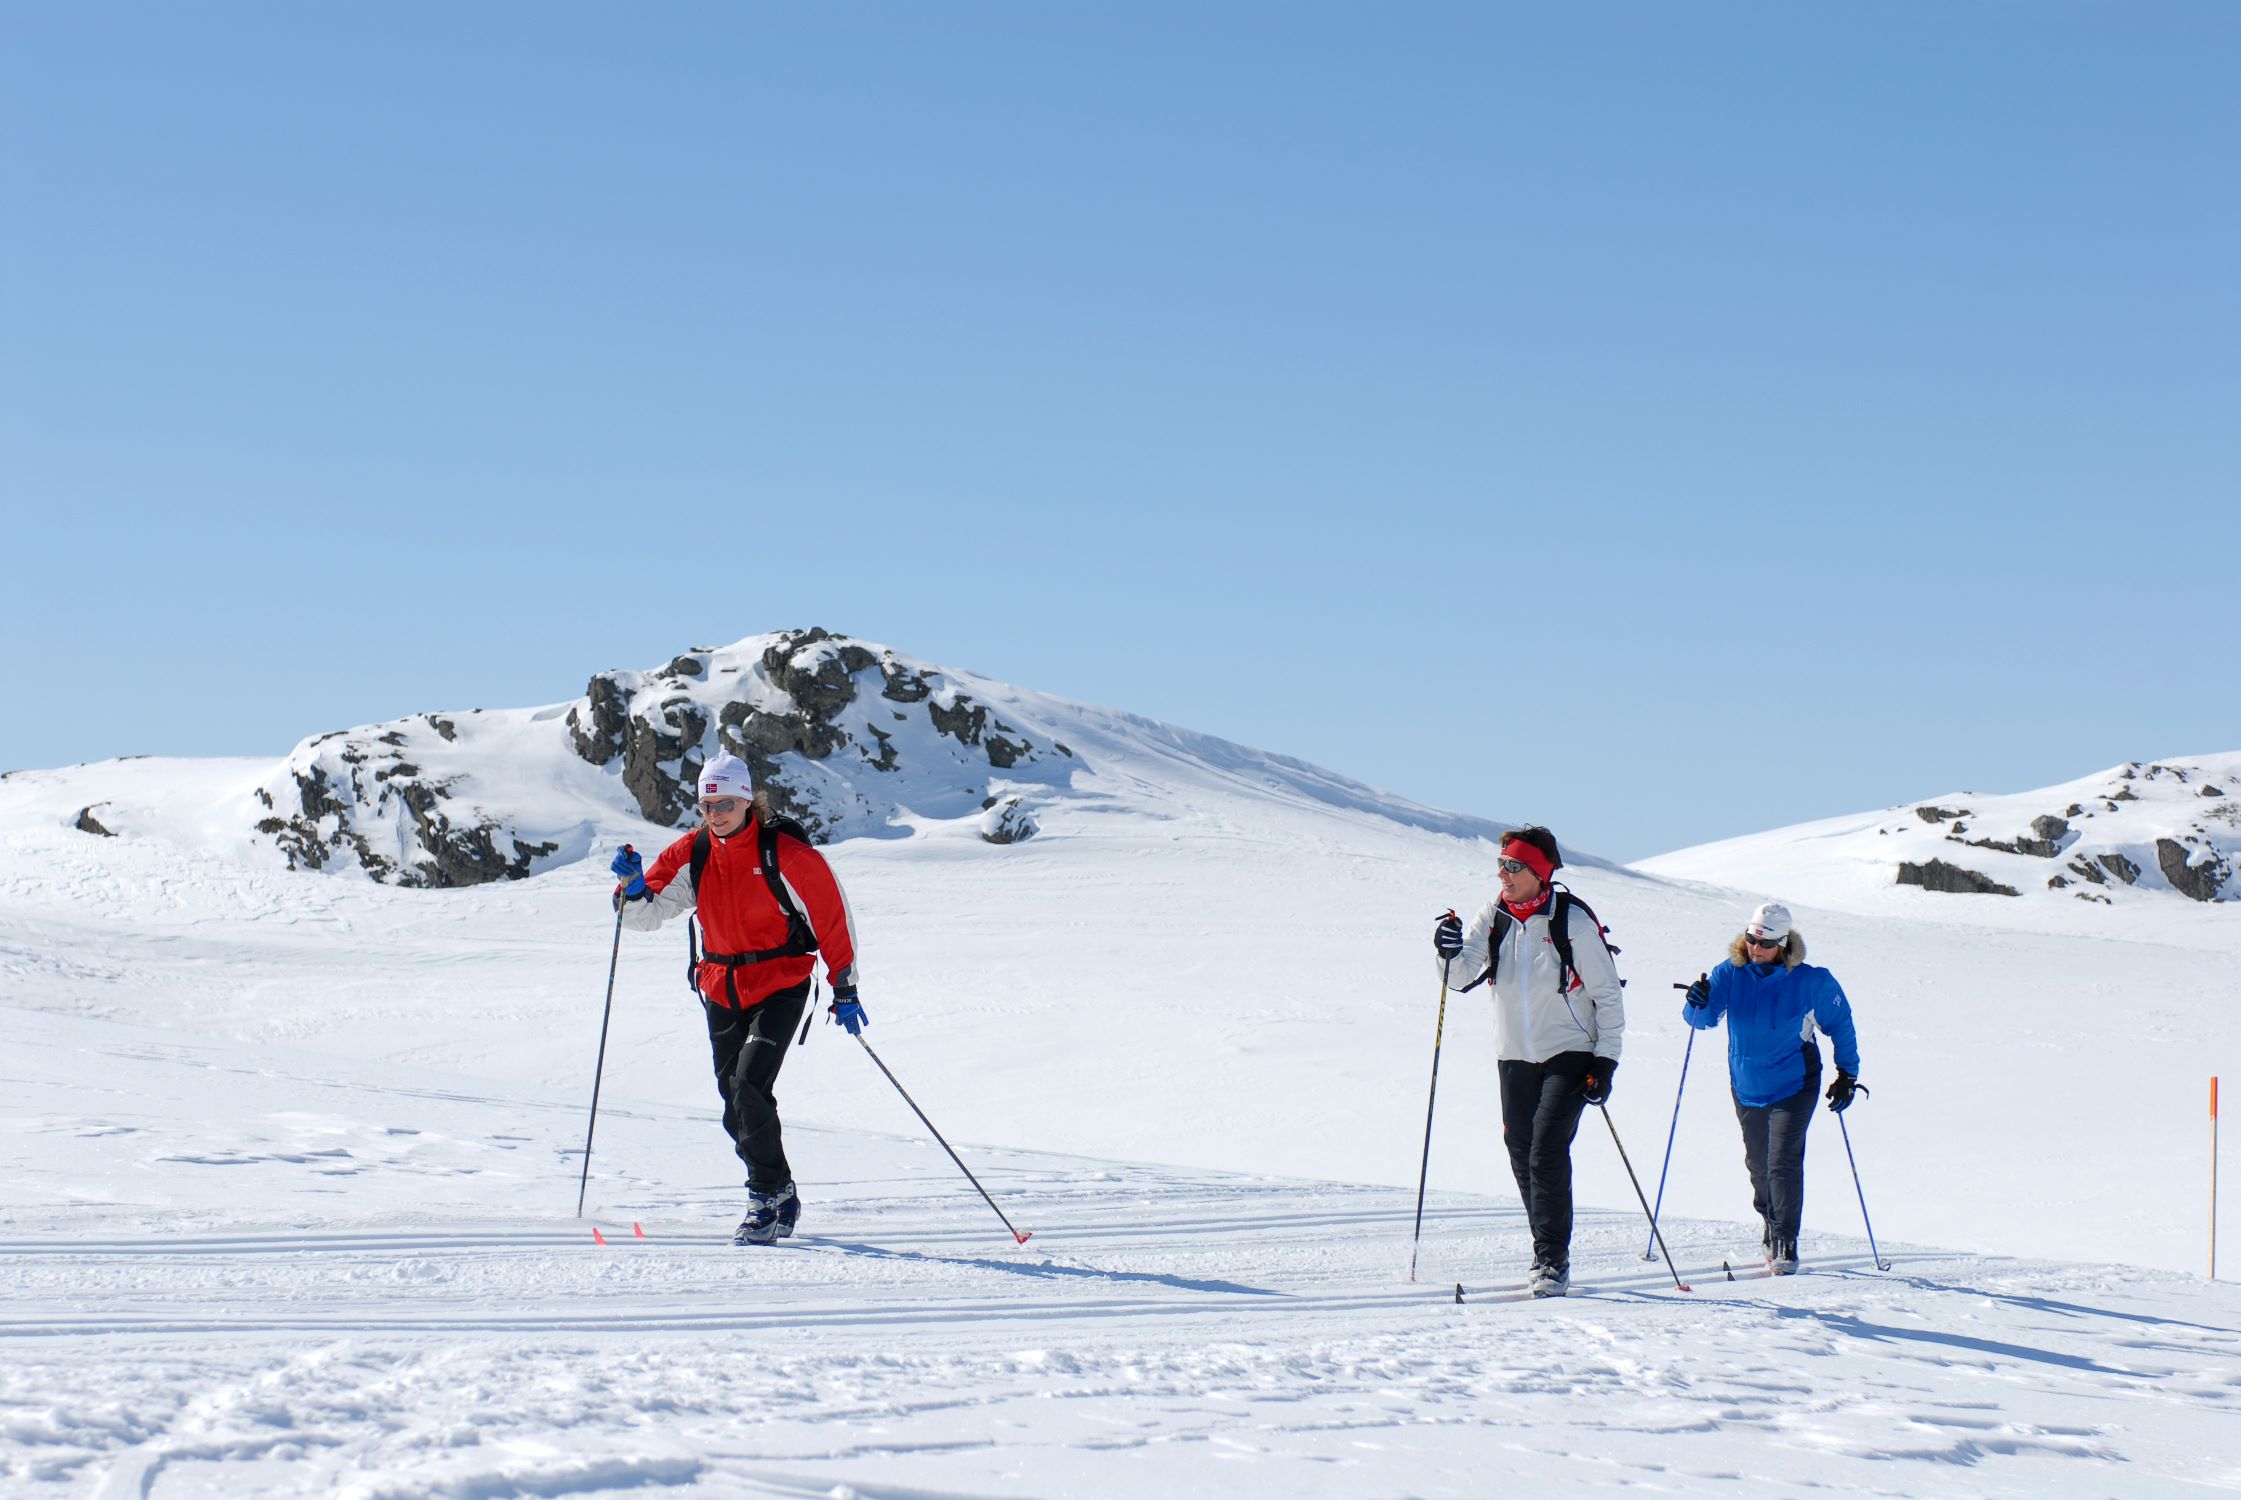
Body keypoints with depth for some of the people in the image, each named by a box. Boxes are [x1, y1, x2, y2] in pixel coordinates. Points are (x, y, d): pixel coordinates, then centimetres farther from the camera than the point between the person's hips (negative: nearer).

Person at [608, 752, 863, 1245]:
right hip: (722, 989, 6)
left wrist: (844, 988, -6)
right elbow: (646, 914, -2)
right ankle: (780, 1198, 26)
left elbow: (832, 916, -7)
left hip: (780, 986, -6)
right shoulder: (692, 853, 0)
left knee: (749, 1087, -21)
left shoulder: (785, 853, -14)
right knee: (738, 1108, 9)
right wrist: (634, 886, -24)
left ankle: (768, 1197, -12)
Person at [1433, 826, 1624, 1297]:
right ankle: (1550, 1254, 22)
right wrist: (1450, 953, -21)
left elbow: (1607, 993, -7)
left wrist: (1605, 1061, -11)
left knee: (1547, 1150, -16)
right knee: (1522, 1153, 7)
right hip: (1516, 1057, 5)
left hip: (1569, 1055, -5)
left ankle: (1552, 1261, -13)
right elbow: (1461, 976, 1)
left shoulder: (1573, 921, -11)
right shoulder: (1493, 918, 3)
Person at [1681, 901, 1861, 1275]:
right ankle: (1770, 1226, 37)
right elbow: (1702, 1018, -14)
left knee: (1783, 1162, -15)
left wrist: (1847, 1074, 3)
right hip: (1747, 1087, 4)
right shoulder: (1730, 975, -6)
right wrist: (1698, 1004, -38)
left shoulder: (1810, 982, -10)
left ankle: (1784, 1246, -10)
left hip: (1794, 1086, -3)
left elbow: (1839, 1022, 3)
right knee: (1759, 1166, 14)